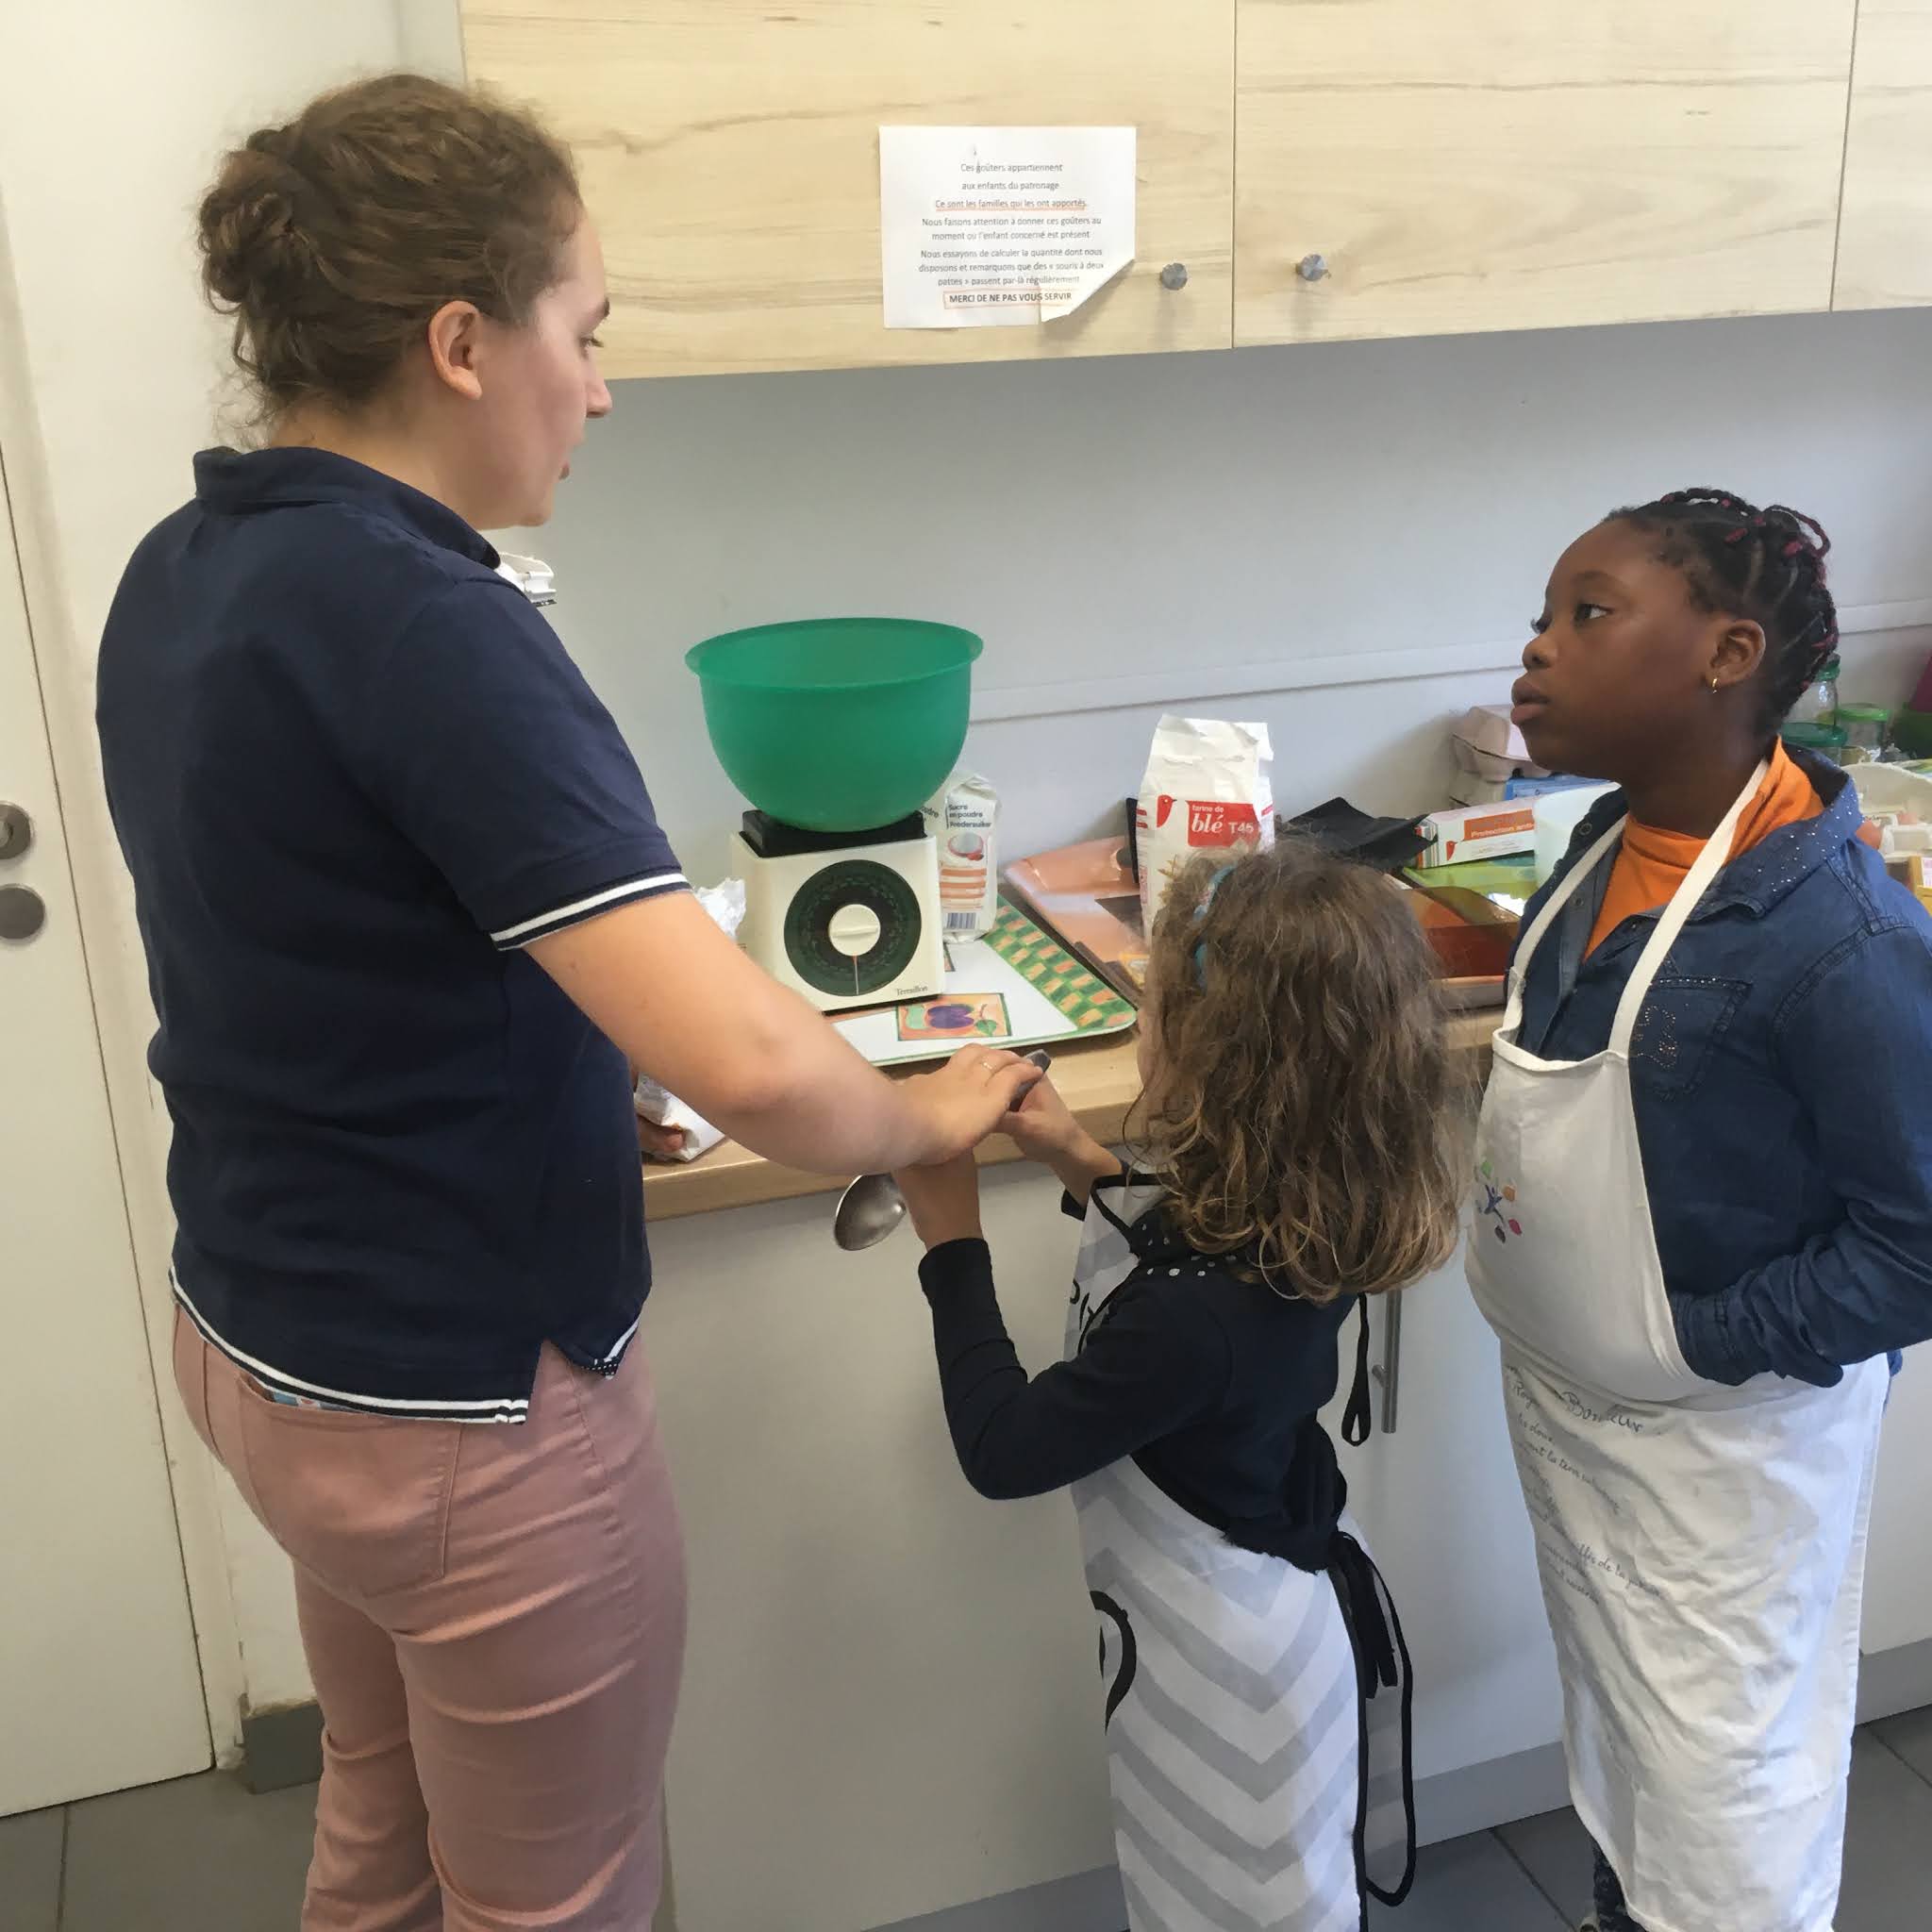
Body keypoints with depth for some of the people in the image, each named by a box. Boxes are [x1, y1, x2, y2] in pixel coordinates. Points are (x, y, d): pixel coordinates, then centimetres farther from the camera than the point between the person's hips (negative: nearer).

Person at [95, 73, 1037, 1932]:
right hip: (465, 1404, -8)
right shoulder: (417, 621, -27)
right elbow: (744, 1060, -34)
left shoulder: (184, 570, 0)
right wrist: (923, 1118, -14)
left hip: (257, 1338, 9)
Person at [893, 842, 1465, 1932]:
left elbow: (1003, 1451, -25)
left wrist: (953, 1244, -18)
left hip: (1224, 1658, -7)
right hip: (1283, 1603, 8)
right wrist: (1088, 1167, -2)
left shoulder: (1194, 1311, -37)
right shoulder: (1297, 1211, -12)